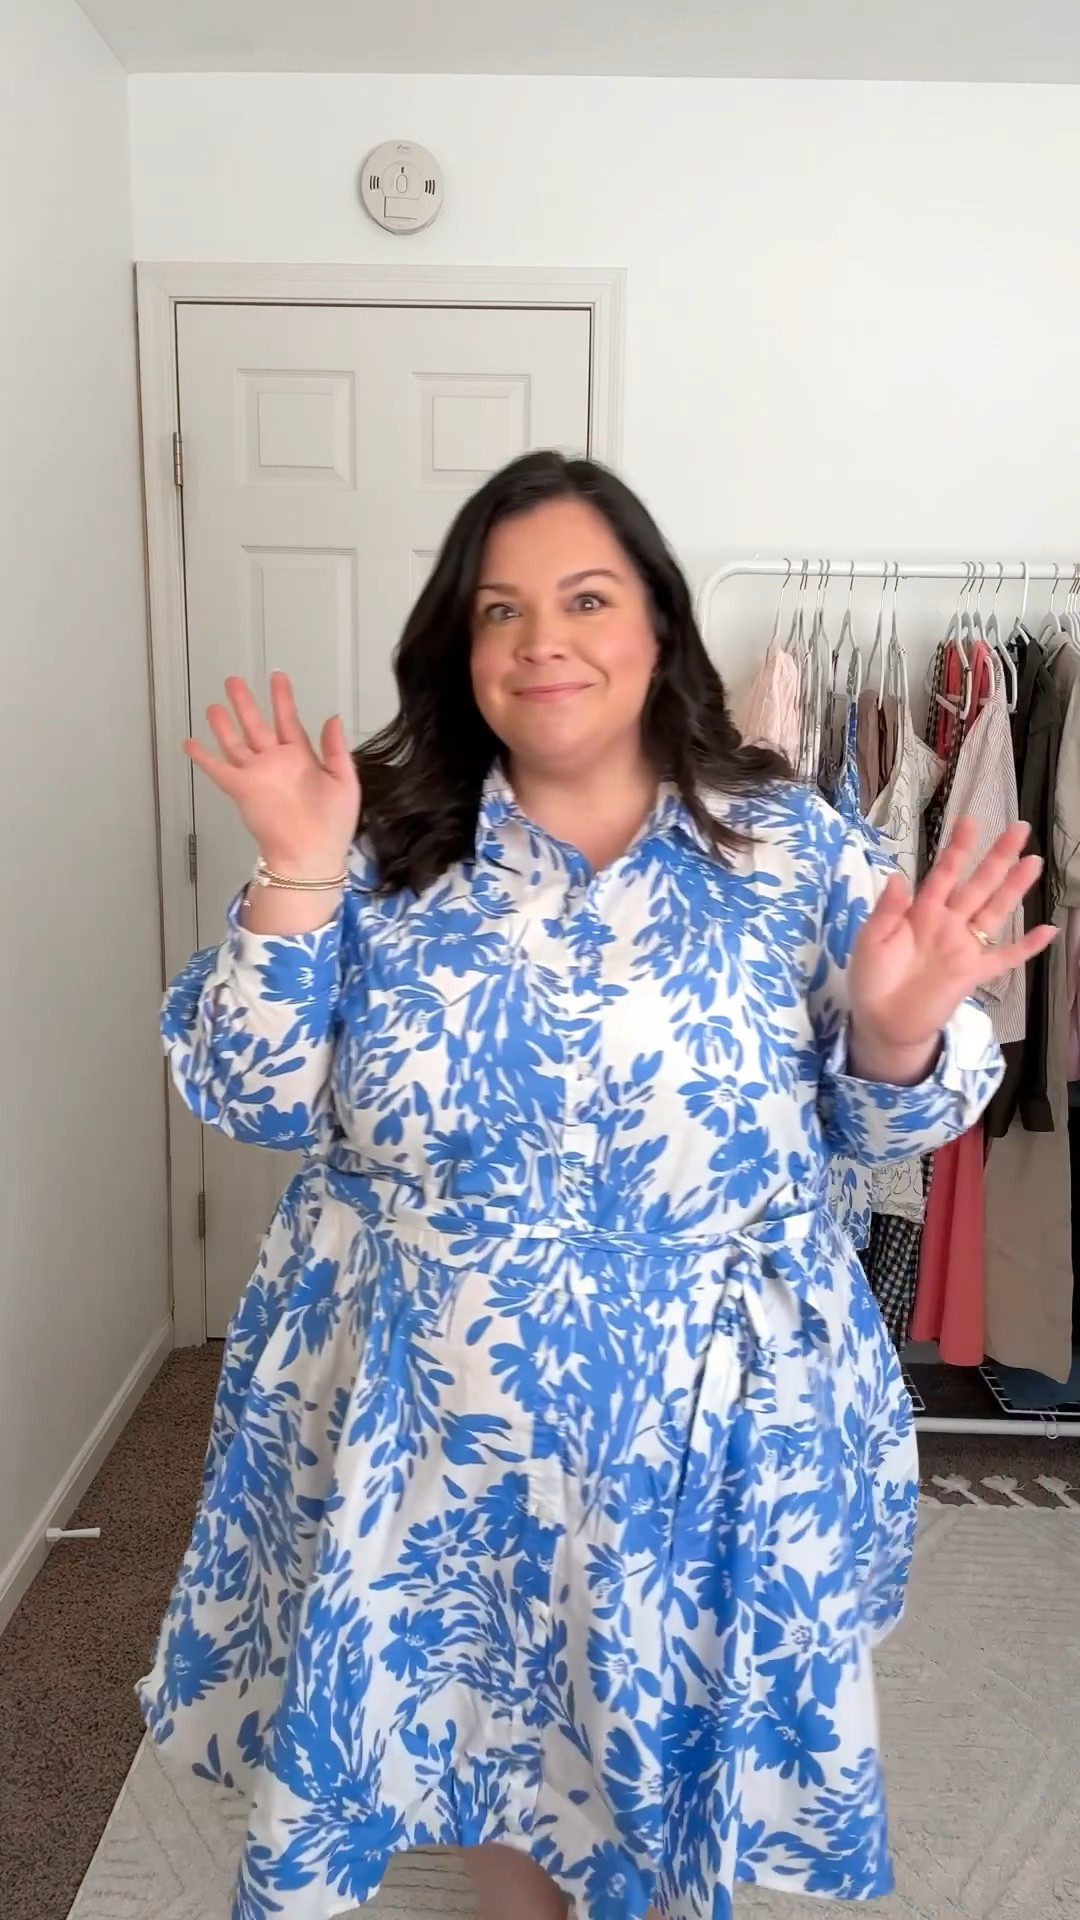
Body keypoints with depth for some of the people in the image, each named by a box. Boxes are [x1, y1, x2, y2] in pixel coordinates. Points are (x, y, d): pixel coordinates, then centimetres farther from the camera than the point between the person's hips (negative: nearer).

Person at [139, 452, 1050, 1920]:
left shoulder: (792, 849, -7)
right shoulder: (383, 841, -7)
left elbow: (871, 1123, -1)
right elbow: (255, 1099, -7)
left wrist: (902, 1031, -23)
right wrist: (296, 879, -19)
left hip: (702, 1413, 0)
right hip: (429, 1409, 1)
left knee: (675, 1728, 22)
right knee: (459, 1698, 23)